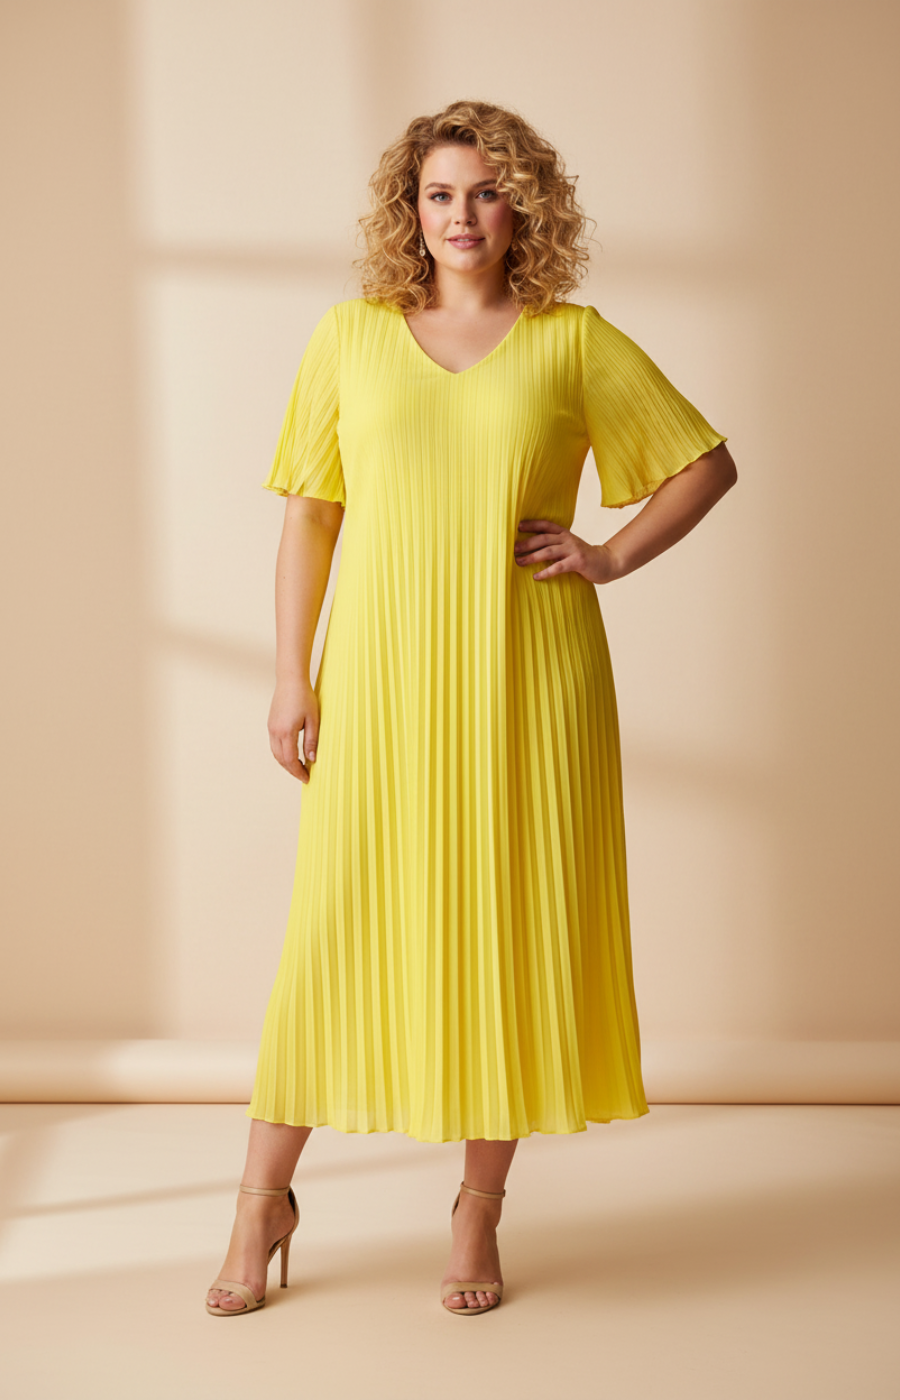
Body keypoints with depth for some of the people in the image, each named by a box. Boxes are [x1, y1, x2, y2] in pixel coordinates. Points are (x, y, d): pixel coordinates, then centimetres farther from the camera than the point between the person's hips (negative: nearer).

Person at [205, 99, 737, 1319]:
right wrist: (291, 676, 1)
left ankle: (480, 1209, 20)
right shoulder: (352, 336, 7)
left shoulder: (577, 343, 4)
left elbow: (709, 462, 11)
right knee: (340, 926, 2)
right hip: (383, 676, 0)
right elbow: (308, 514, 7)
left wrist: (614, 556, -2)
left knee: (512, 929, 5)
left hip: (526, 679, 0)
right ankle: (265, 1198, 18)